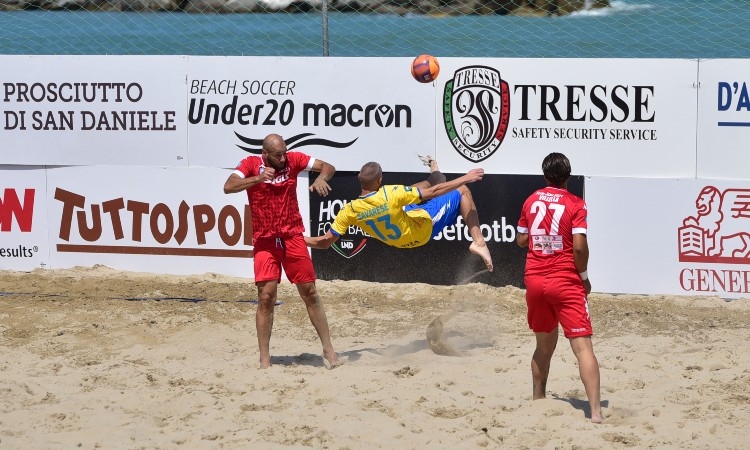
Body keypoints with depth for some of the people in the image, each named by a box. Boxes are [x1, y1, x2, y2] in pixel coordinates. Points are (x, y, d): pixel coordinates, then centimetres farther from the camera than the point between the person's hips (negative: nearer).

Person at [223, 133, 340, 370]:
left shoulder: (293, 160, -2)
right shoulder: (251, 164, -6)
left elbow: (328, 167, -2)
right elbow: (228, 187, -19)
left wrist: (321, 178, -25)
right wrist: (258, 178, -31)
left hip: (293, 238, 2)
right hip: (265, 241, -2)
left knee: (310, 293, 5)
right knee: (266, 297, -8)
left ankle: (328, 349, 13)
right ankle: (264, 358, -4)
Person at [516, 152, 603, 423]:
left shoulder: (531, 201, 6)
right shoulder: (575, 204, -7)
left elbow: (521, 240, 14)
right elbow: (579, 246, -15)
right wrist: (584, 277, -1)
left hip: (534, 279, 5)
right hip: (566, 281, -5)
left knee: (545, 345, 22)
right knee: (583, 346, -10)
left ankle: (538, 401, 31)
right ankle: (596, 412, -21)